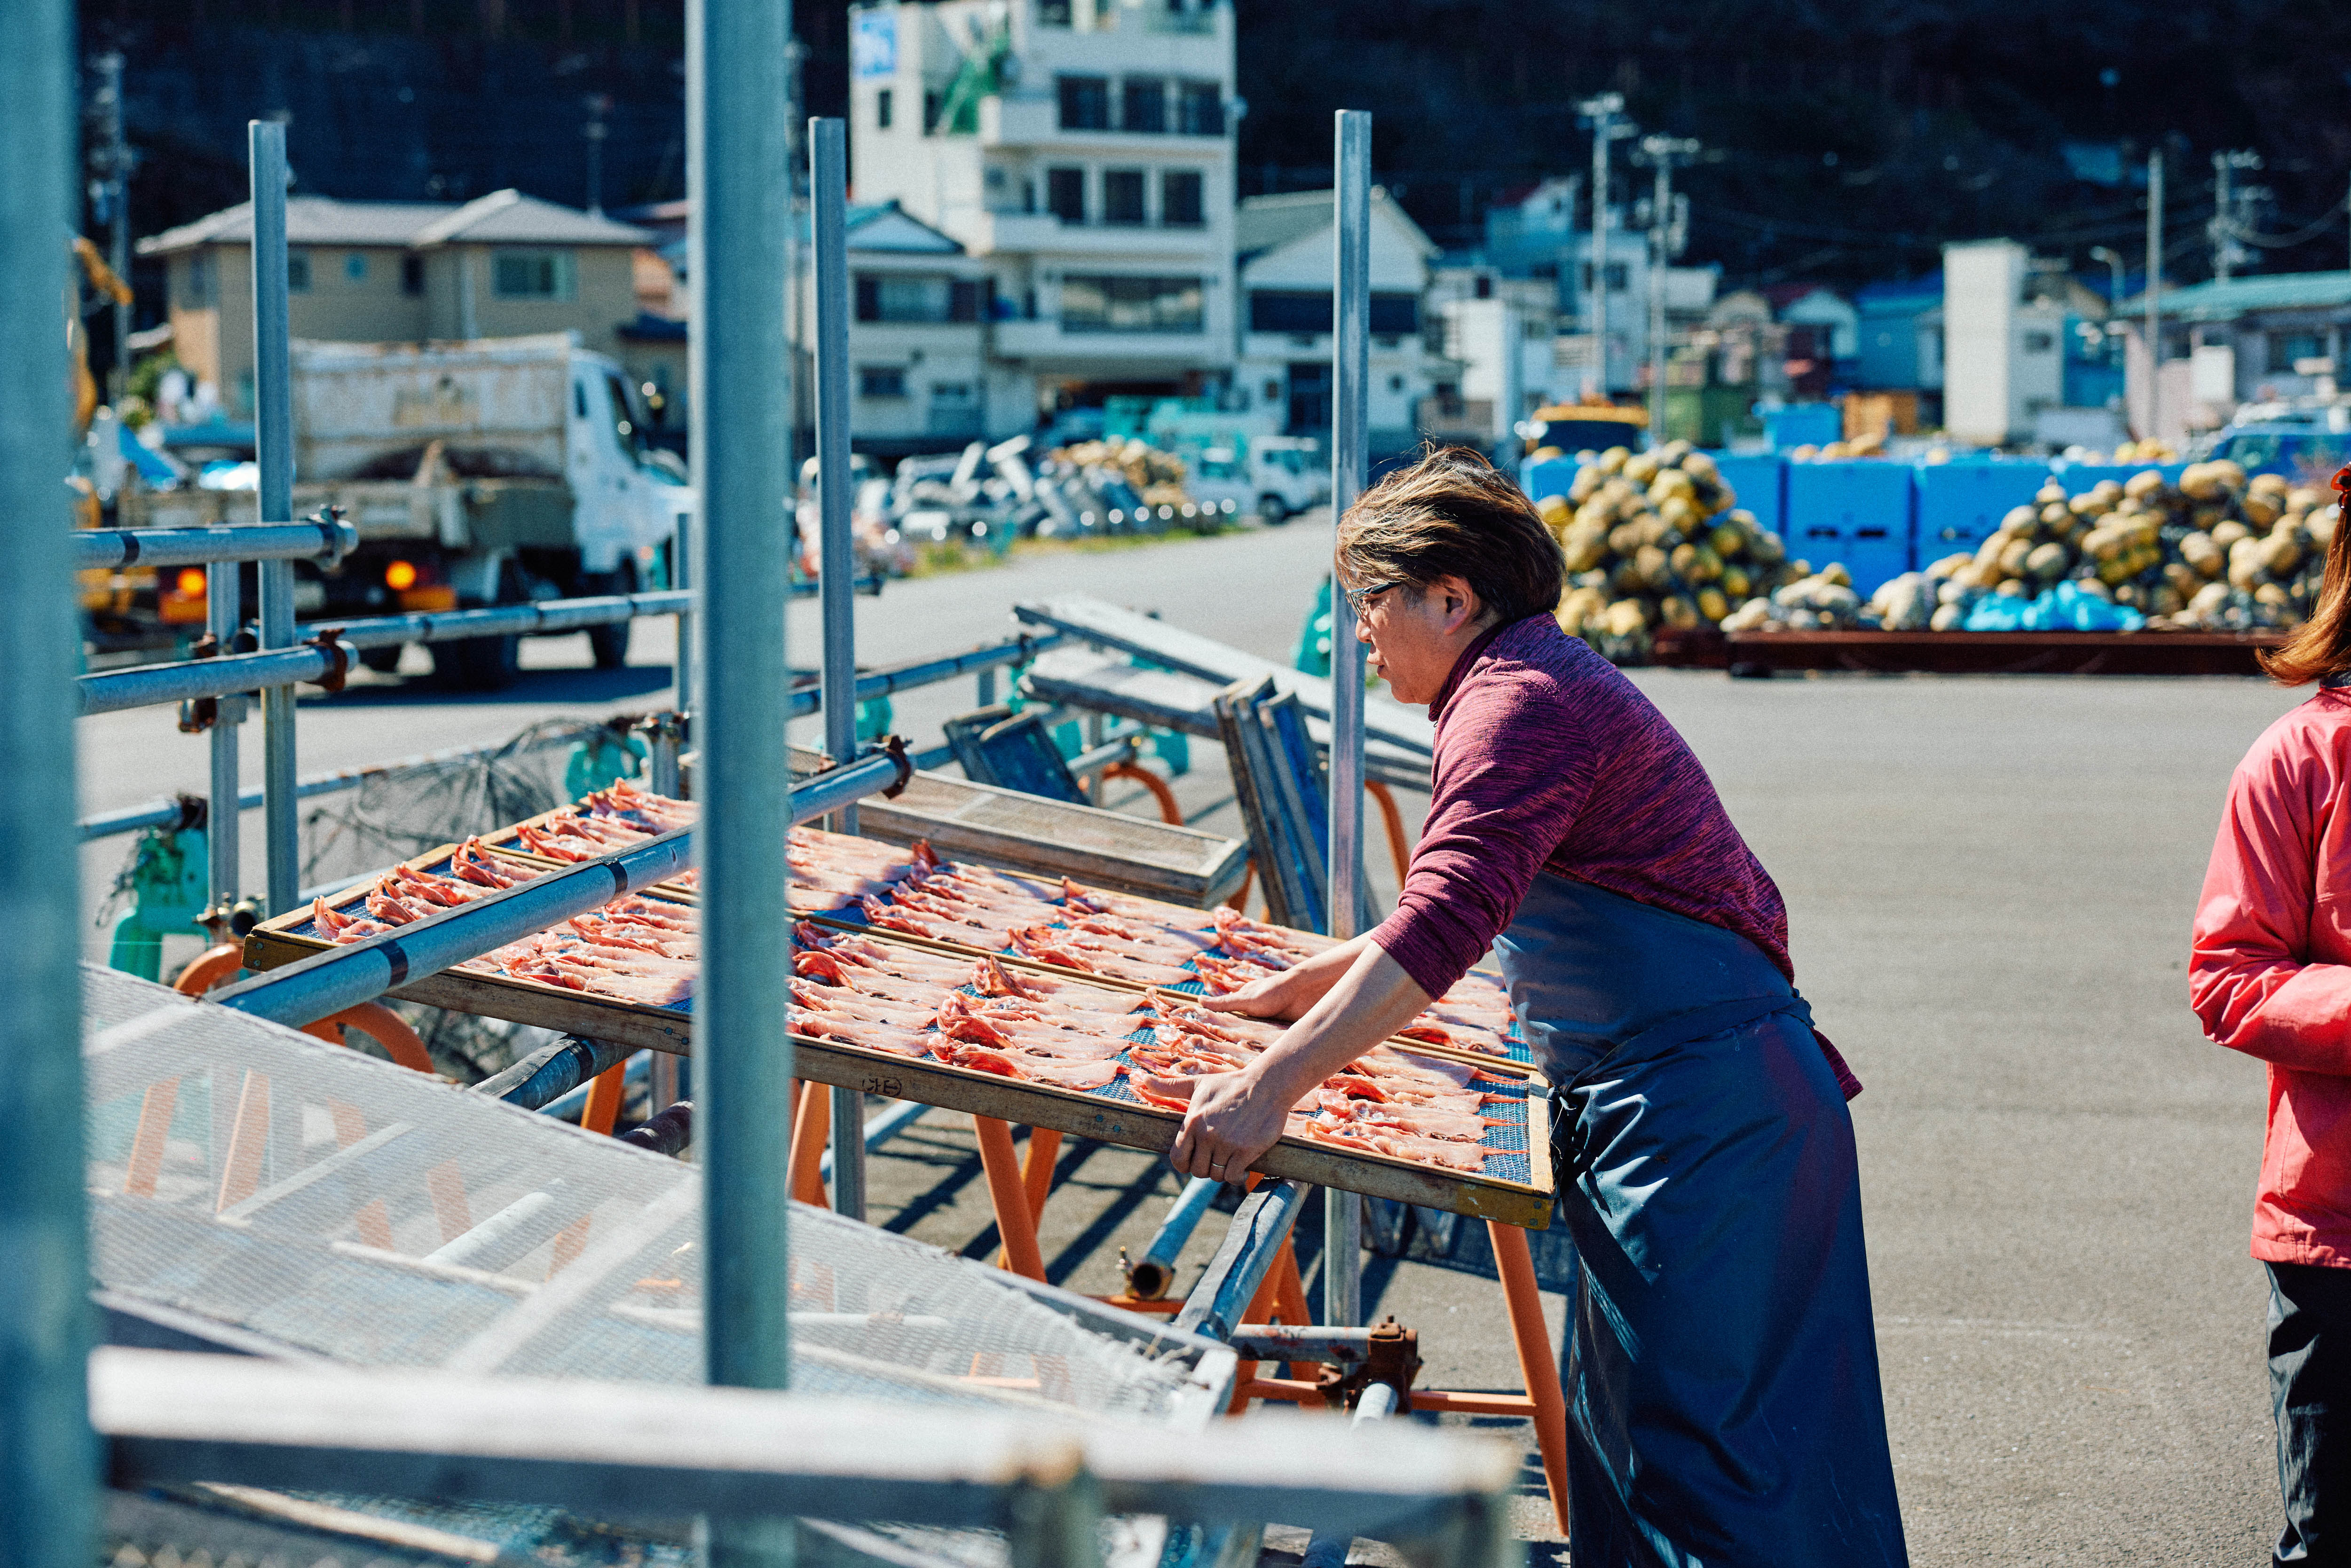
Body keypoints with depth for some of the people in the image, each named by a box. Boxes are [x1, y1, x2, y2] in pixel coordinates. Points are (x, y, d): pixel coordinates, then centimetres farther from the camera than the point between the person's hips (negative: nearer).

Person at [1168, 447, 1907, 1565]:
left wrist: (1272, 1087, -30)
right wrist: (1304, 986, 33)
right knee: (1620, 1425, 16)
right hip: (1690, 1103, 11)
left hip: (1692, 1114, -11)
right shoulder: (1541, 678, 19)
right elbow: (1463, 908, 32)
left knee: (1695, 1448, -9)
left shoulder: (1517, 699, -15)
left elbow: (1444, 923, -28)